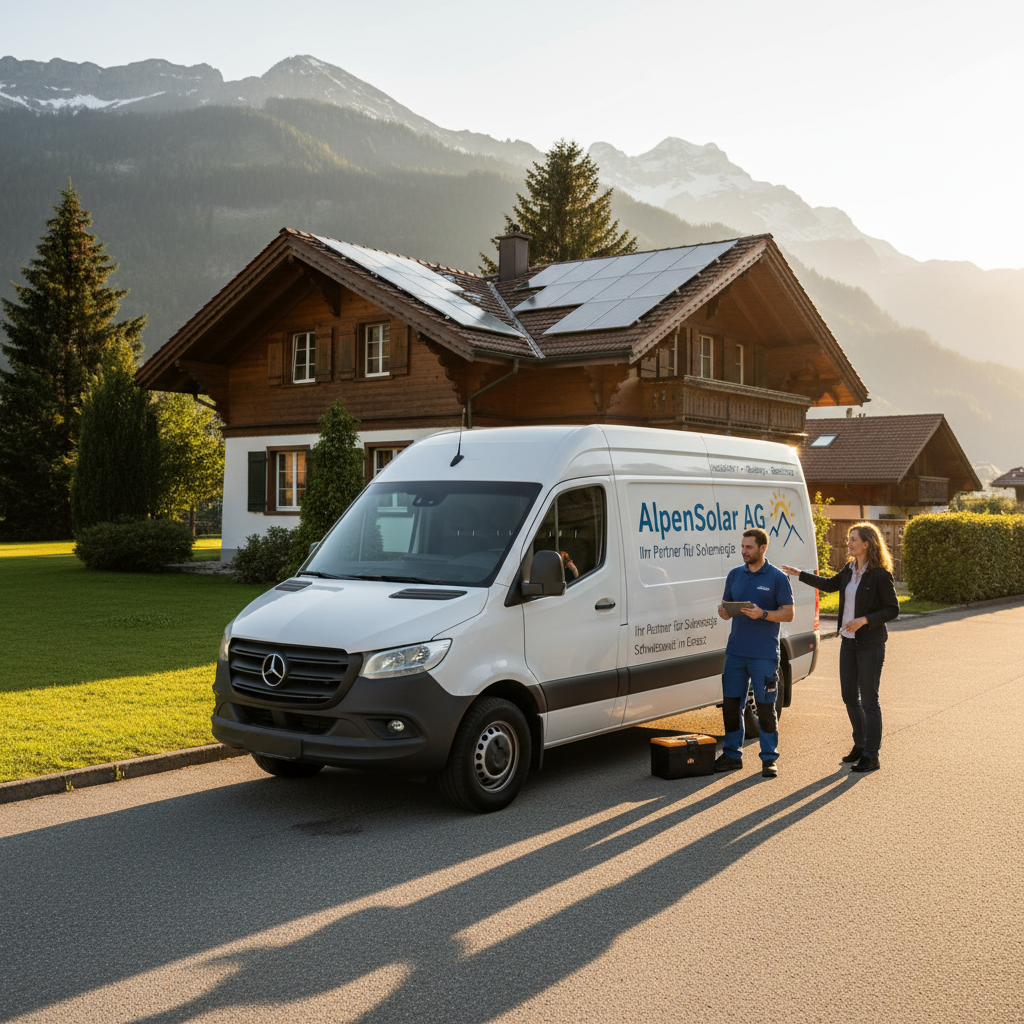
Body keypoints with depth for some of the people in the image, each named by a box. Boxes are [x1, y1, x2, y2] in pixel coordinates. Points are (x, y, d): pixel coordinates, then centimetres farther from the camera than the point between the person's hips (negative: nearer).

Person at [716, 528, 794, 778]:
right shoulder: (734, 575, 12)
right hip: (735, 651, 5)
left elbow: (788, 614, -4)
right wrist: (724, 612, -6)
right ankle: (732, 754, 18)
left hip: (764, 654, -5)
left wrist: (762, 614, -19)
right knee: (730, 703, 6)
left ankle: (769, 759, 10)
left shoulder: (777, 578, -2)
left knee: (765, 706, 0)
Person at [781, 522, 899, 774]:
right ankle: (860, 744, 31)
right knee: (849, 696, 14)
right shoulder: (849, 569, 7)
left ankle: (871, 756, 7)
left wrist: (864, 620, -22)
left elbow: (893, 609, -12)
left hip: (870, 643, -7)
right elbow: (830, 584, 25)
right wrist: (800, 575, 25)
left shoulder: (880, 575, -15)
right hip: (848, 641, 8)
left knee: (869, 699, -1)